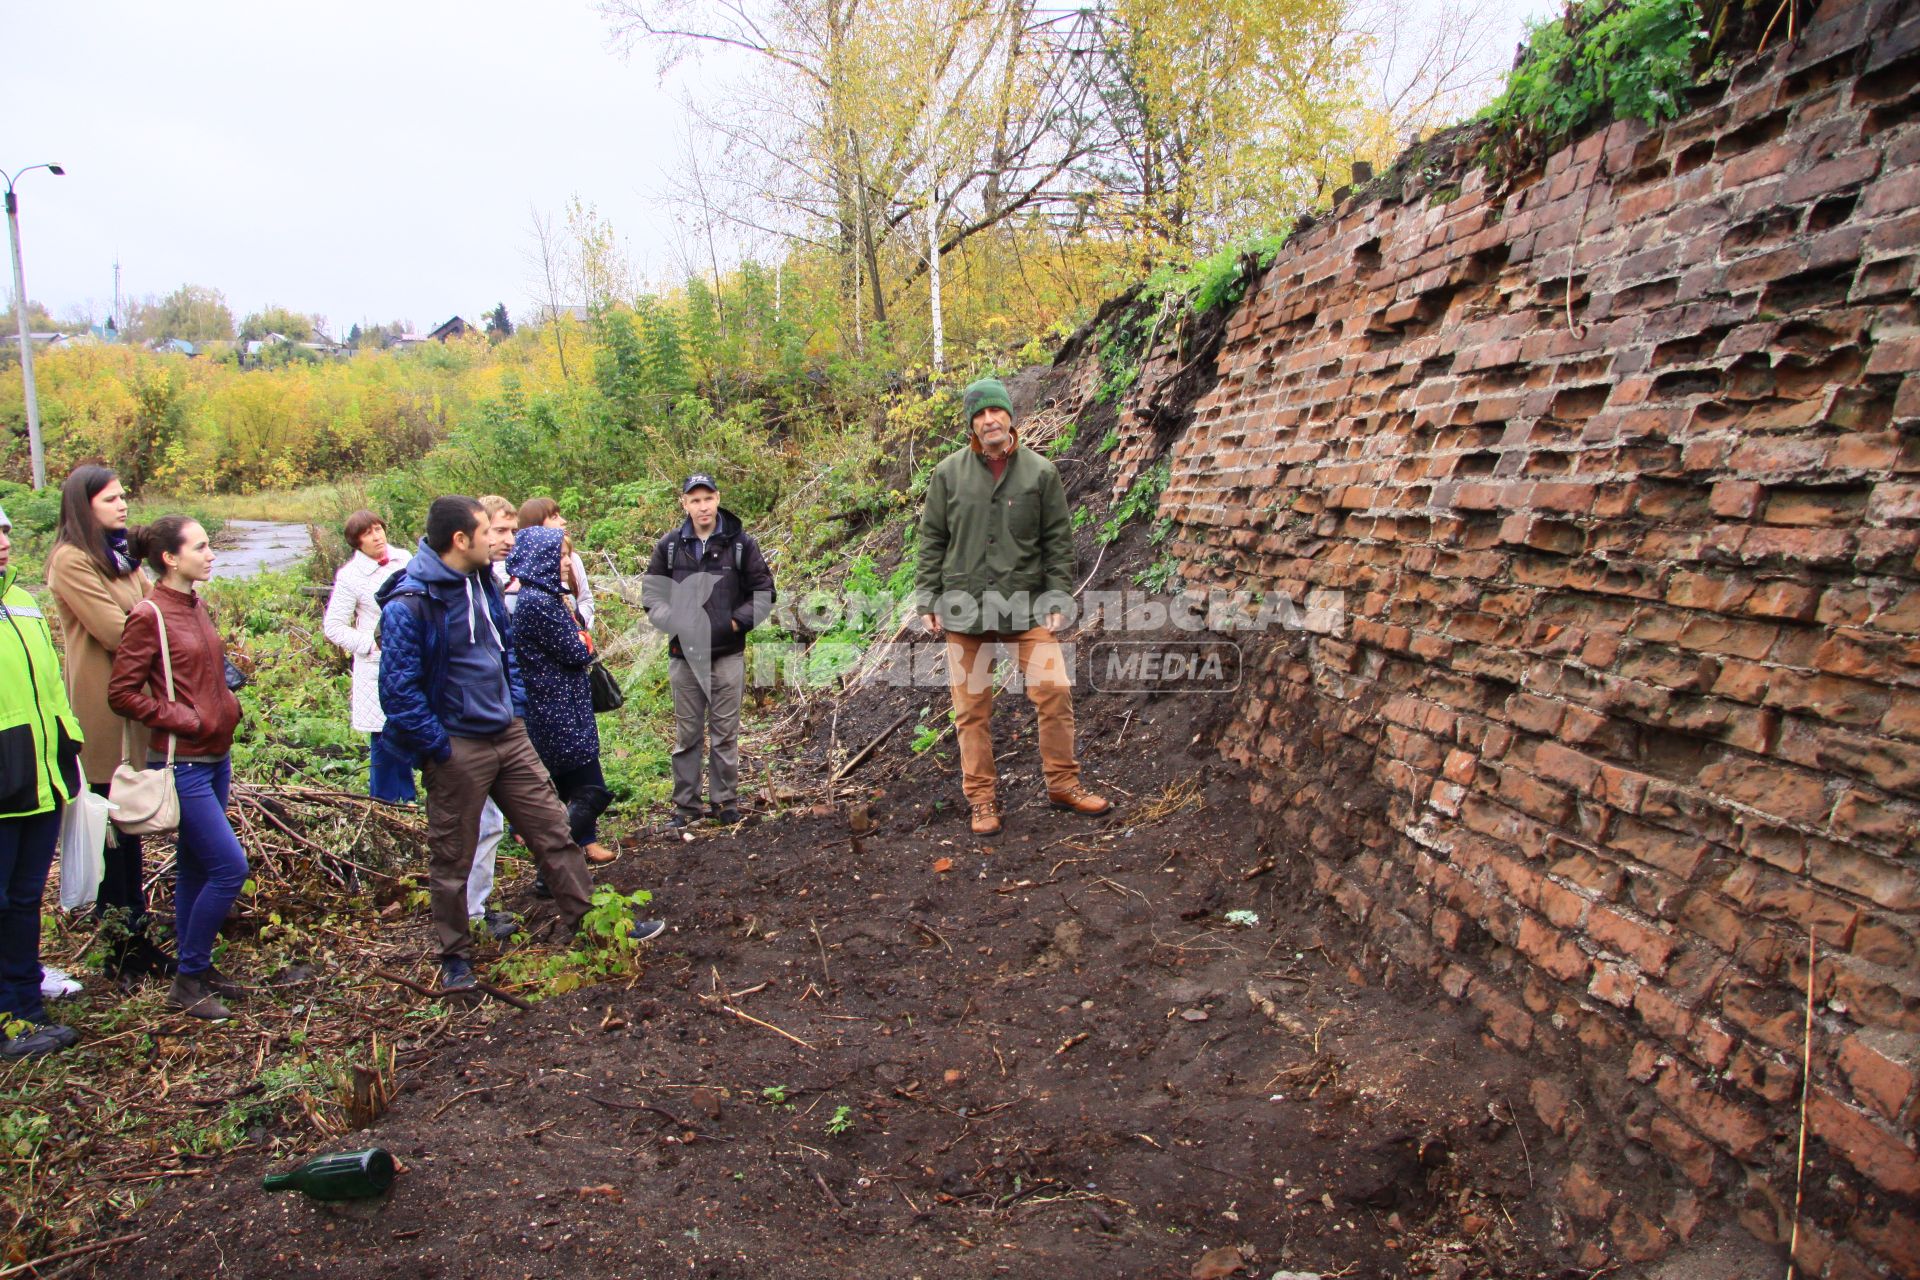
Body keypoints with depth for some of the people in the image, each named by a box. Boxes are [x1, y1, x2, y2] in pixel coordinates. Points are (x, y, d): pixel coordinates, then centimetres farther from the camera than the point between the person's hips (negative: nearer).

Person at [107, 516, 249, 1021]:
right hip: (182, 764, -8)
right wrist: (184, 721, -14)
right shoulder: (150, 615, -13)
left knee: (196, 867, 15)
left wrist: (228, 709, 10)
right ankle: (188, 980, 5)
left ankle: (195, 970, 26)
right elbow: (122, 692, -14)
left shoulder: (196, 605, 11)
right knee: (230, 866, -9)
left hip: (215, 758, 8)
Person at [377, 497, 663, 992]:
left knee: (553, 831, 11)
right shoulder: (409, 604, -19)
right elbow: (399, 691, -19)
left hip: (510, 737, 7)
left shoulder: (483, 583, 6)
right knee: (451, 859, 9)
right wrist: (439, 747, -17)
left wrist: (518, 708, 11)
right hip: (457, 749, -7)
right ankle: (456, 956, 26)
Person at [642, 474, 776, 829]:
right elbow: (651, 594, 10)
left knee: (725, 733, 6)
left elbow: (764, 591, 5)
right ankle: (686, 804, 18)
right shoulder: (669, 546, 4)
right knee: (687, 734, 9)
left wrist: (737, 621, -8)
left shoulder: (741, 543, 0)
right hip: (684, 655, 1)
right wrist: (672, 621, -8)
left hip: (728, 655, -1)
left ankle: (725, 801, 17)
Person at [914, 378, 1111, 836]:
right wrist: (927, 600, 1)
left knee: (1055, 688, -6)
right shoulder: (949, 473, 2)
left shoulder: (1040, 472, 2)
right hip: (964, 607, 0)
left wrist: (1057, 598, -3)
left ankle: (1063, 784, 13)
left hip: (1026, 605, 0)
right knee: (972, 706, 4)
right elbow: (932, 541, 6)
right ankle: (981, 798, 17)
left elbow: (1058, 540, 4)